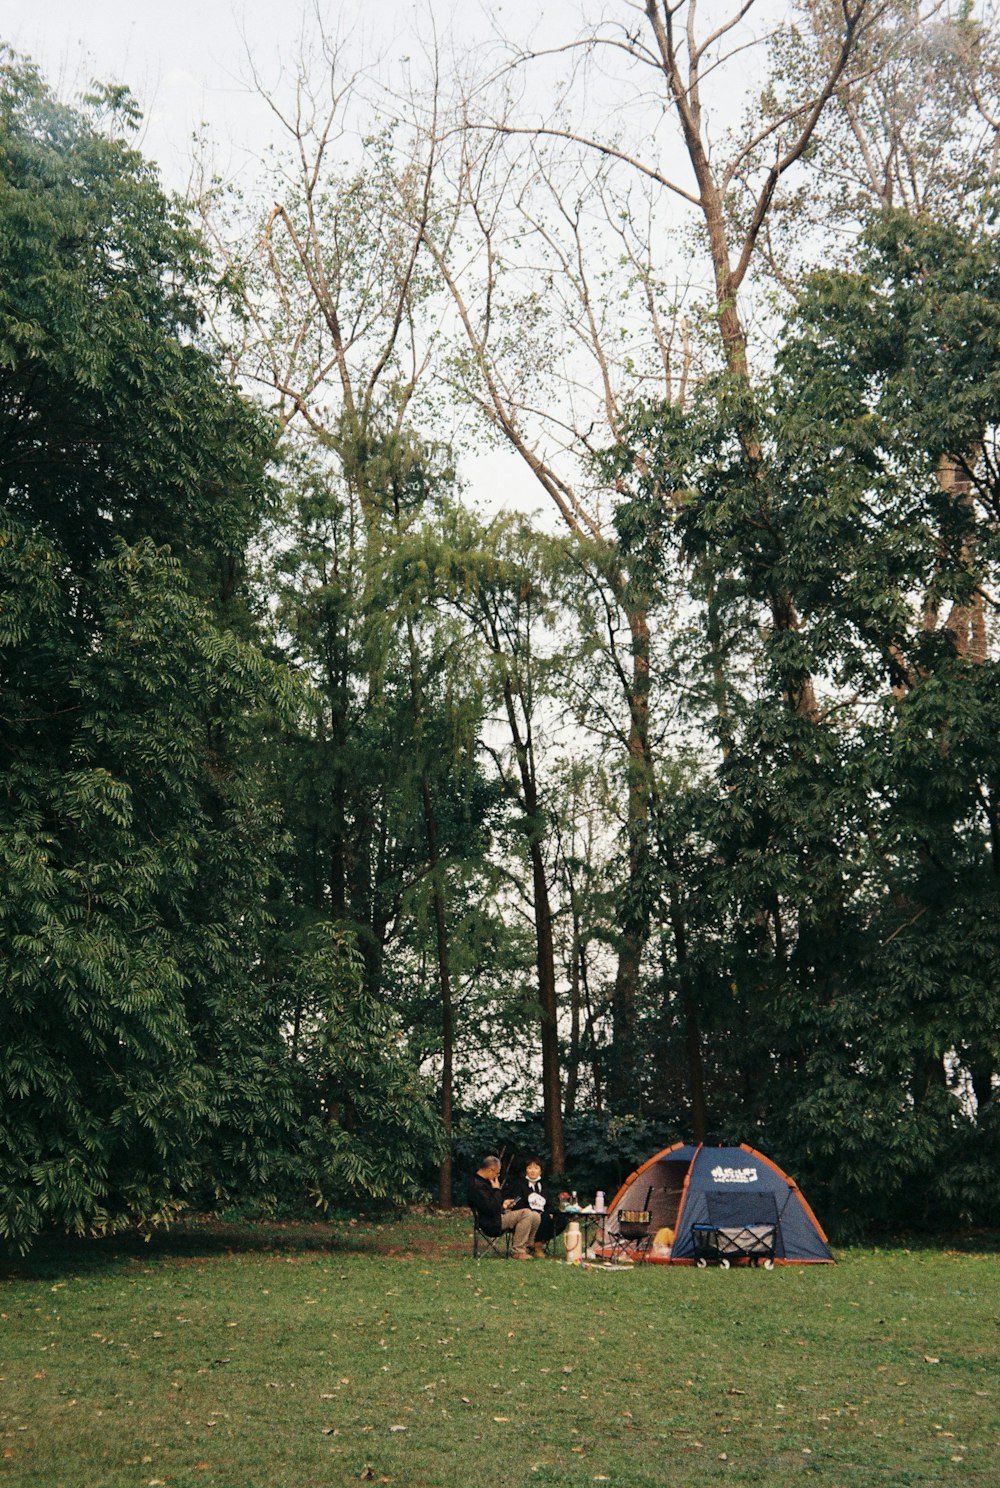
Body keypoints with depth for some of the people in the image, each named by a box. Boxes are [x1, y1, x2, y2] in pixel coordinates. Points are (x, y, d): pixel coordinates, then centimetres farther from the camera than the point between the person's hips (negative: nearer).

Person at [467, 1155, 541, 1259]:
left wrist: (503, 1203, 16)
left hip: (499, 1216, 10)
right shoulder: (477, 1185, -21)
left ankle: (528, 1246, 15)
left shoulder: (481, 1181, 14)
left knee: (535, 1216, 1)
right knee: (526, 1214, -23)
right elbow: (492, 1209, -26)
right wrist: (497, 1190, -17)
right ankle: (518, 1252, -18)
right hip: (492, 1222, -10)